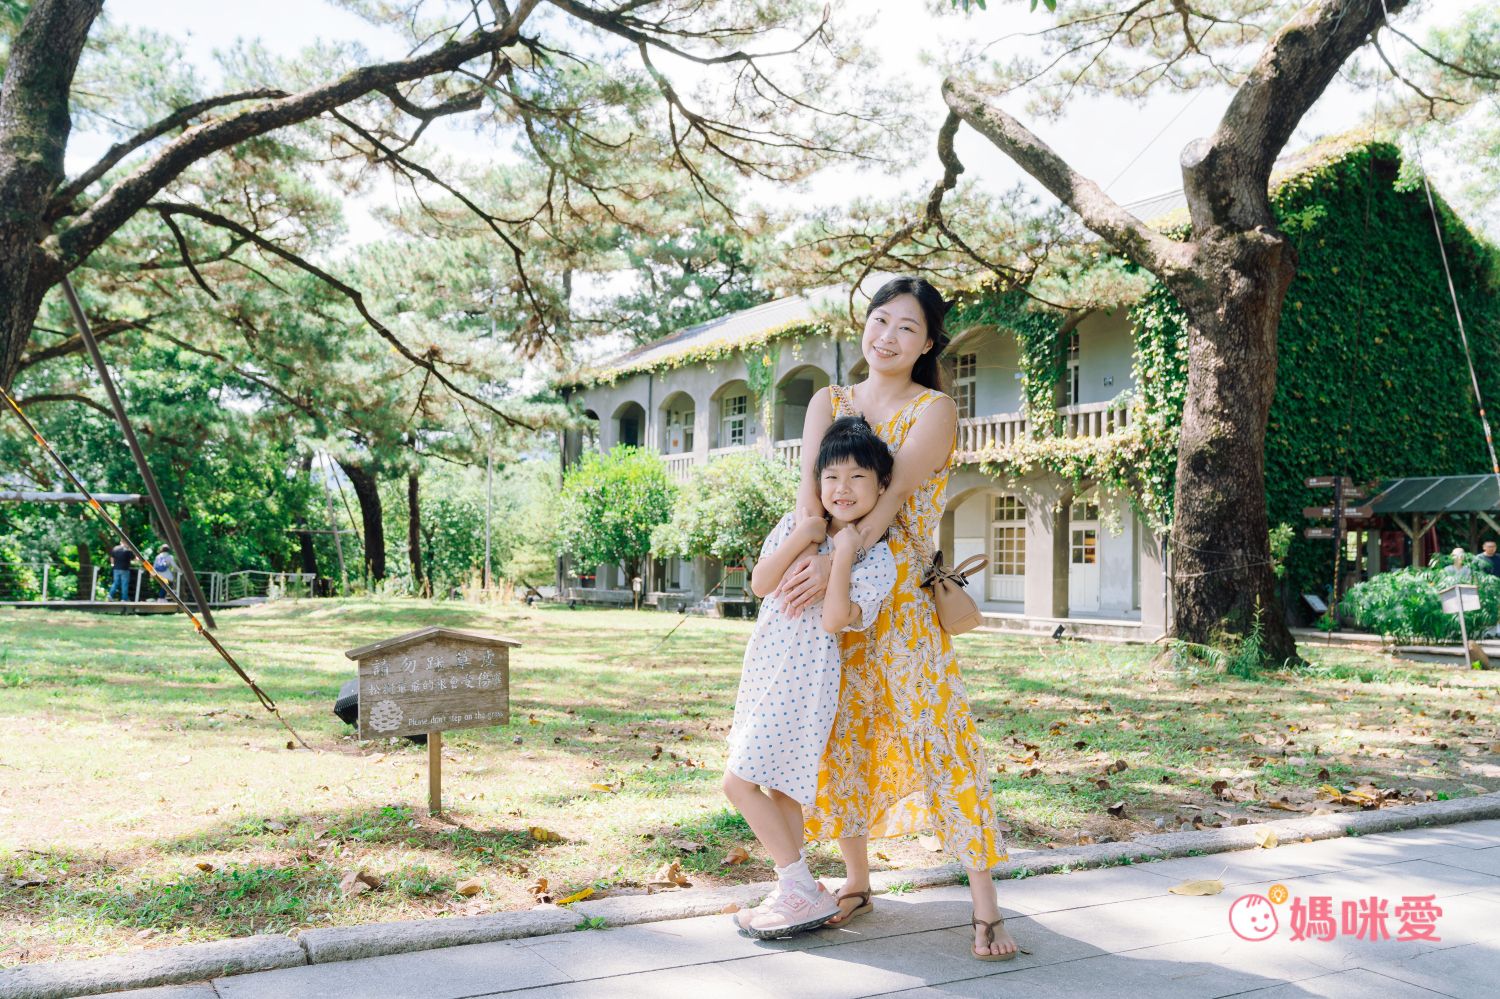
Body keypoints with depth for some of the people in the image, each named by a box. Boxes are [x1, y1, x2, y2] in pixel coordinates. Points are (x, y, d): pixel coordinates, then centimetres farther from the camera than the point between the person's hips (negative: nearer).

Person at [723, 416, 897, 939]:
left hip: (805, 679, -7)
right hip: (767, 670, 7)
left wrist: (842, 554, -21)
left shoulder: (877, 558, -9)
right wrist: (798, 540, -15)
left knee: (740, 781, -9)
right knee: (780, 783, 12)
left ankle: (802, 891, 0)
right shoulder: (796, 524, 5)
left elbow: (835, 618, -21)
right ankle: (796, 893, 23)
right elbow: (760, 584, -4)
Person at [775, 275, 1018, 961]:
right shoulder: (829, 402, 10)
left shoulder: (935, 410, -3)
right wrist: (809, 551, -27)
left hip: (906, 597, -4)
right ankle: (857, 883, 24)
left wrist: (833, 564, -30)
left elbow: (894, 493, -17)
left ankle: (985, 905, -1)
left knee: (940, 733, -7)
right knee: (843, 737, 8)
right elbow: (809, 479, -8)